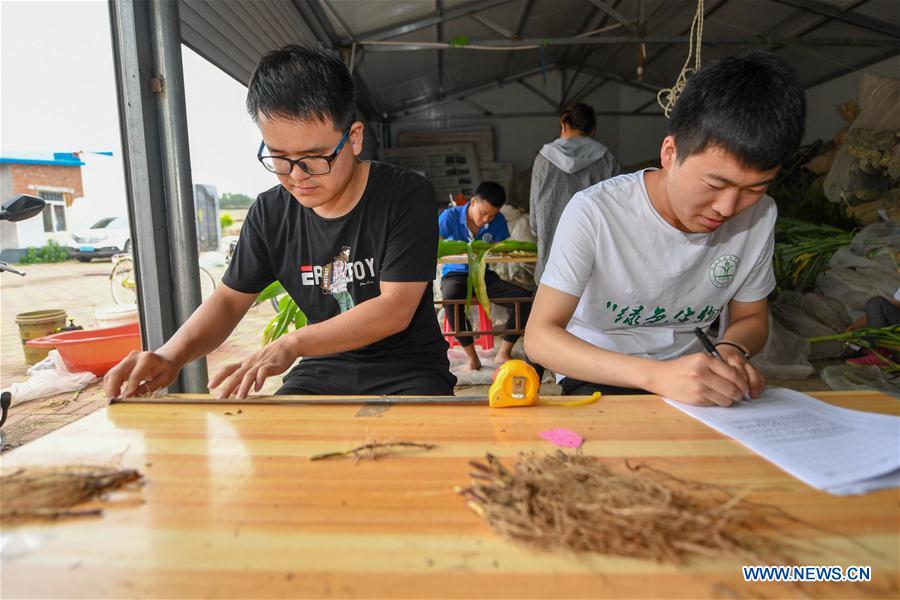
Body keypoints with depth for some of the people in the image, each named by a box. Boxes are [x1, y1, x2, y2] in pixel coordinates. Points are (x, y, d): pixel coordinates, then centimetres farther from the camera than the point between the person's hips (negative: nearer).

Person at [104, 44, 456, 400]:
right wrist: (171, 356, -14)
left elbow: (396, 309, -21)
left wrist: (292, 344, -31)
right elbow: (229, 299, 6)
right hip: (324, 371, 3)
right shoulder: (270, 213, 0)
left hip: (408, 370, -2)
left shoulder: (407, 196, -15)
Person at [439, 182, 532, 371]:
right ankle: (471, 355, -22)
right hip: (455, 274, -3)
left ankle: (504, 352, -6)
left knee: (524, 297, -20)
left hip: (484, 275, 3)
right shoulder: (450, 216, -7)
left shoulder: (498, 221, 2)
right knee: (450, 298, -40)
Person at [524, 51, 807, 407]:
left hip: (689, 379, 4)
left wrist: (730, 351, -17)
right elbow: (539, 337, -26)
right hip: (600, 377, -3)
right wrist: (656, 374, -39)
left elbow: (750, 318, 8)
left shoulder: (758, 216, -7)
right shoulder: (595, 213, -22)